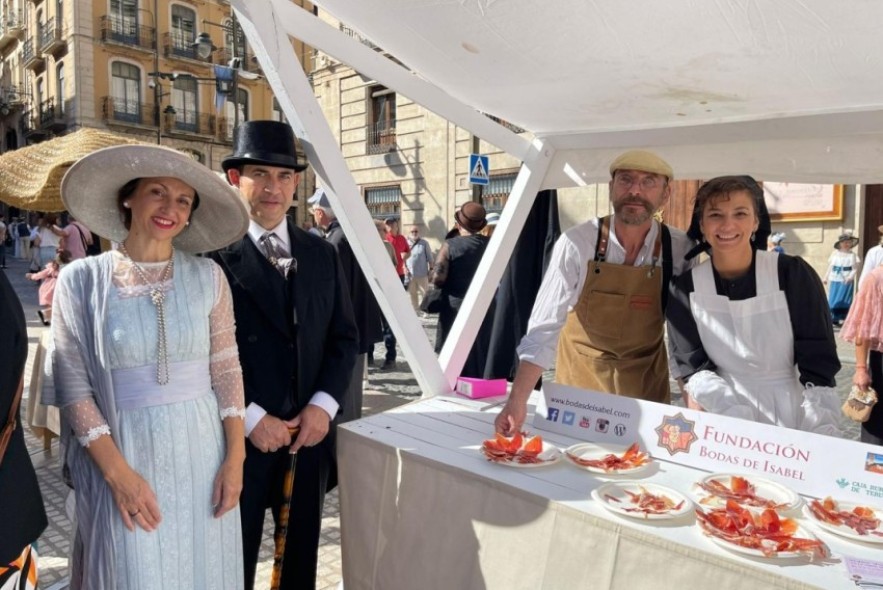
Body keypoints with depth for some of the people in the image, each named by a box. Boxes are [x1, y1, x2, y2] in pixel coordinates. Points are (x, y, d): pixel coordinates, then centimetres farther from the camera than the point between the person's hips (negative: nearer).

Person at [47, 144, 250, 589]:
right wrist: (117, 473, -11)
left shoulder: (208, 276, -1)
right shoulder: (80, 280, -5)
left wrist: (235, 457, -4)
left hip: (202, 451, 2)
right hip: (124, 452, -1)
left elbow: (227, 370, 1)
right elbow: (74, 387, -4)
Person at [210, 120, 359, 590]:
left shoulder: (322, 254, 6)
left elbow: (344, 337, 6)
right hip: (239, 436, -4)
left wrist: (323, 405, -6)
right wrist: (250, 417, -14)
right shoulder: (212, 253, -10)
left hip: (309, 432, 4)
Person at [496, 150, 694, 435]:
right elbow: (546, 325, -22)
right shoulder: (577, 242, -20)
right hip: (580, 374, -1)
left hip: (645, 380, 1)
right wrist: (517, 401, -27)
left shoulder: (680, 249, -14)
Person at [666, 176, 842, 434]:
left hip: (793, 419, 0)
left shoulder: (793, 274, -7)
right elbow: (693, 366, -3)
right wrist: (738, 417, -18)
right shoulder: (685, 288, -4)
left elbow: (818, 366, -7)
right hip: (725, 424, 0)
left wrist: (822, 439, -19)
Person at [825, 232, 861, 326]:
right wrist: (826, 278, 13)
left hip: (846, 282, -3)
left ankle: (843, 319, 6)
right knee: (833, 300, 4)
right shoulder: (835, 253, 7)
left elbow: (855, 269, -6)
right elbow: (830, 267, 12)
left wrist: (850, 277, -22)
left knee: (844, 301, -1)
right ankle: (834, 318, 15)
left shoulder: (852, 255, -1)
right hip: (834, 281, 3)